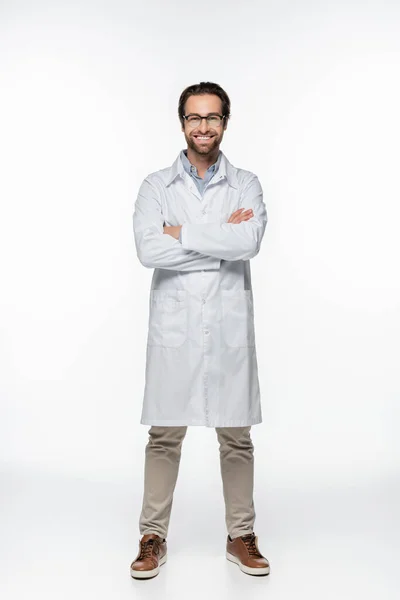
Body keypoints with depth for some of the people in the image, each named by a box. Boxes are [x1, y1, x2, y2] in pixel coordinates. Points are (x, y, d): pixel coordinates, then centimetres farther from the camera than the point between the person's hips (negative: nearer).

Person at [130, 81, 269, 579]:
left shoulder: (246, 185, 7)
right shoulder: (156, 186, 6)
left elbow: (249, 243, -14)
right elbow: (149, 250, -12)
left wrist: (182, 233, -11)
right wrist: (222, 239, -11)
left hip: (230, 327, 1)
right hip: (174, 328, 0)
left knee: (236, 436, 9)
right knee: (164, 436, 6)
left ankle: (241, 537, 25)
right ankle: (153, 538, 22)